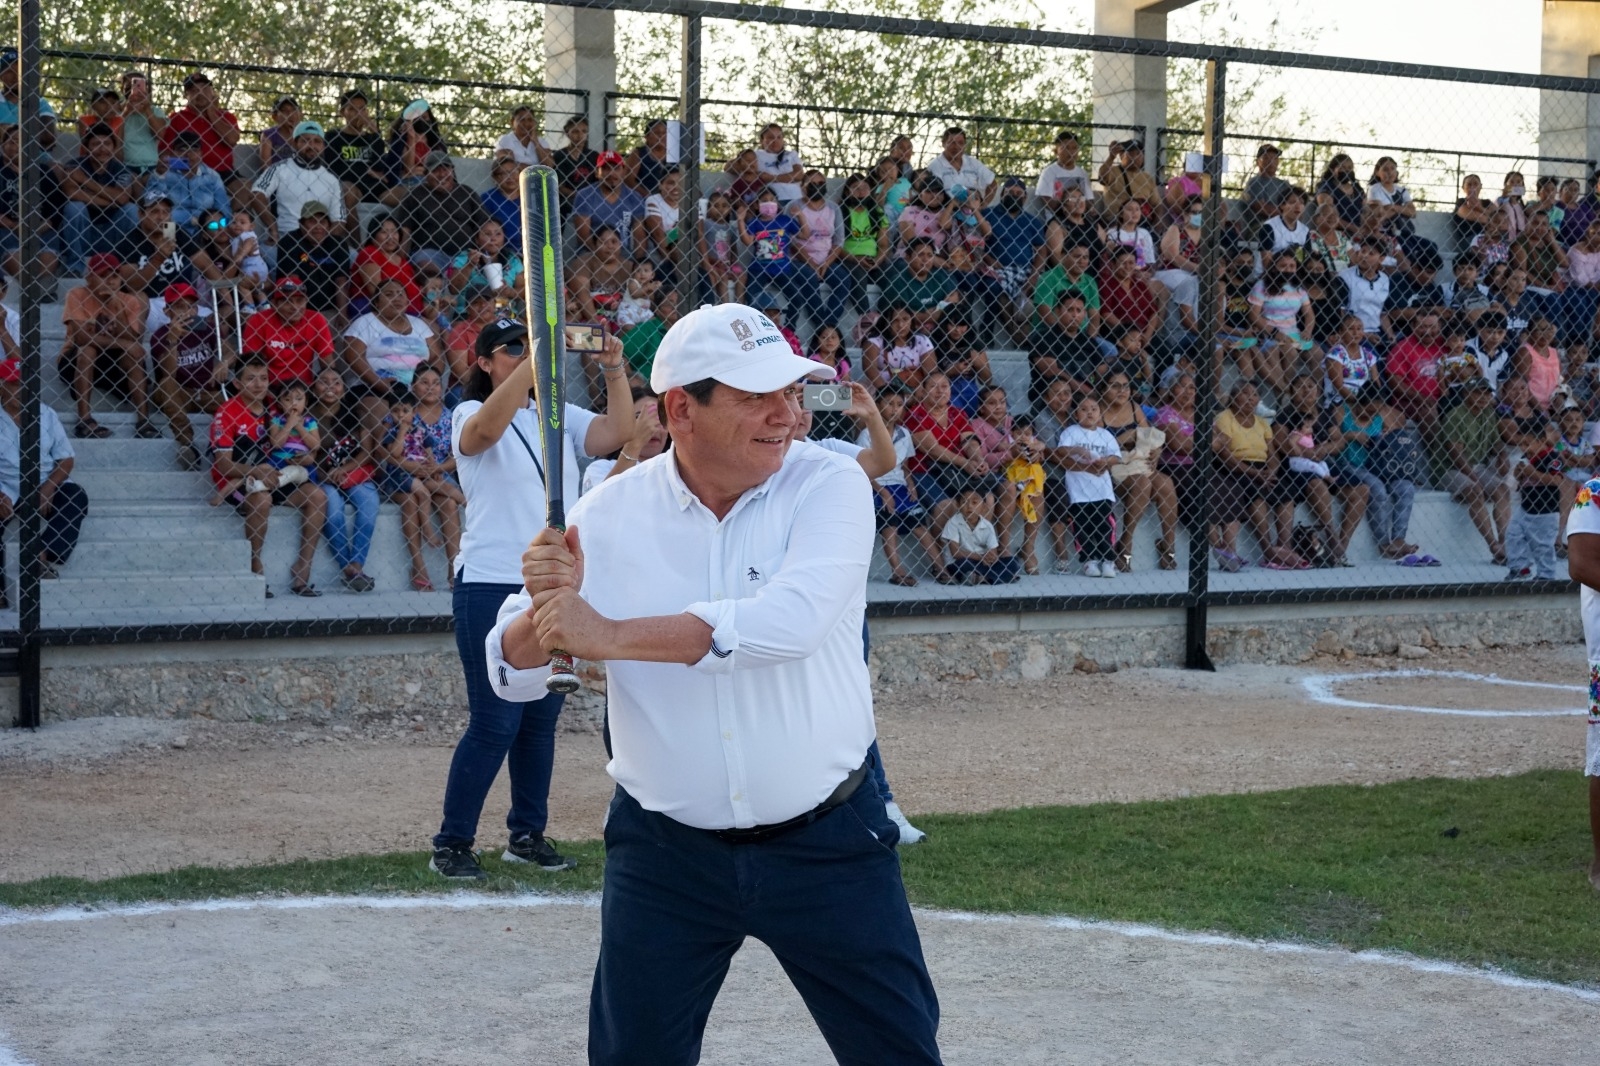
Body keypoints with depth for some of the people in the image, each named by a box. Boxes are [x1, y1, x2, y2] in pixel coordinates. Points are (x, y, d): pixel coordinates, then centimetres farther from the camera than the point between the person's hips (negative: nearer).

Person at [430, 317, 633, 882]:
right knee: (496, 723, -7)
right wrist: (536, 359, -34)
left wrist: (614, 371, -16)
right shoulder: (470, 416, -3)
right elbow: (486, 427, -27)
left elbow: (618, 432, -3)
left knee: (541, 720, 11)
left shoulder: (560, 417, 11)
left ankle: (527, 834, 23)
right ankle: (451, 844, 4)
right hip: (492, 587, -5)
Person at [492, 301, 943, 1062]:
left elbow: (792, 622, -29)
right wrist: (545, 608, -24)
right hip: (663, 854, 2)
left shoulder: (828, 486, -11)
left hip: (828, 845, -1)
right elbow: (513, 675, -2)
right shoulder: (607, 516, -4)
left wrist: (611, 636, -29)